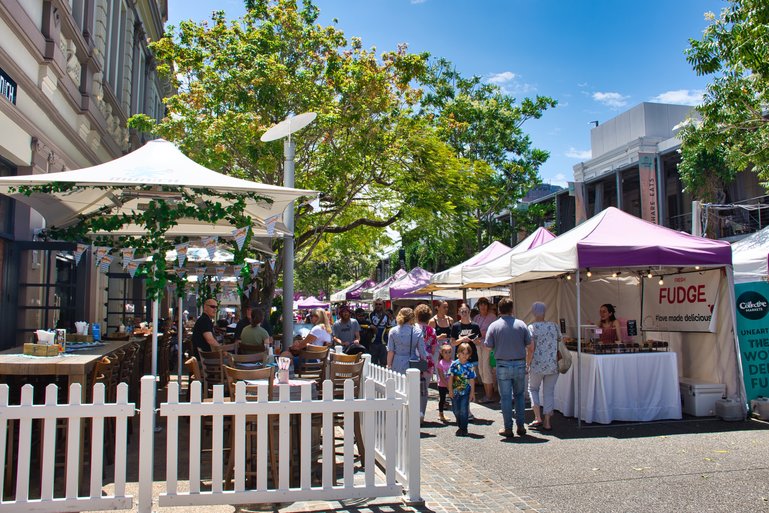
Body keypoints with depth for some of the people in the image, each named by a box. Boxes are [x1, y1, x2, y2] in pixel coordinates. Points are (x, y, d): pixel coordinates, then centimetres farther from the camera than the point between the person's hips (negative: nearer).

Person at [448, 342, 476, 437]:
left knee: (464, 410, -4)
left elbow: (472, 380, 0)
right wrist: (450, 390, -5)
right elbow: (450, 378, -2)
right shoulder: (454, 364, -4)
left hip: (465, 391, -1)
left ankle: (463, 428, 9)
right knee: (456, 410, 10)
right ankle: (460, 426, 30)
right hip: (455, 391, 1)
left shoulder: (470, 366, -2)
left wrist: (472, 392, -1)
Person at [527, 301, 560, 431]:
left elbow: (531, 349, -13)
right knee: (549, 392, 10)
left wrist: (527, 363, -3)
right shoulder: (554, 326, 4)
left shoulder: (532, 327, -8)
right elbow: (559, 343, 8)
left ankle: (538, 417, 5)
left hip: (537, 365, -3)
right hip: (553, 365, 3)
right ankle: (547, 422, 10)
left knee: (533, 388, 16)